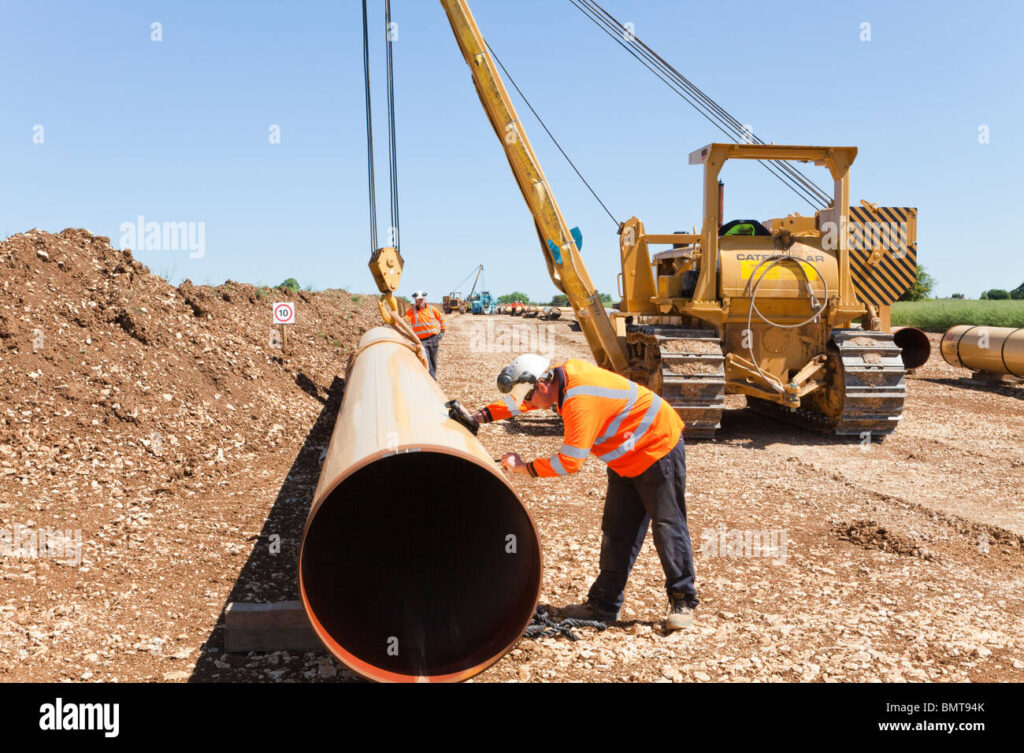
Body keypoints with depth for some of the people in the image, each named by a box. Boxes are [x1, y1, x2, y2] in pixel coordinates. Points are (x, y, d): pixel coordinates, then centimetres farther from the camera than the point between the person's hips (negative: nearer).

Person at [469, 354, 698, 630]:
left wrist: (525, 467, -20)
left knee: (668, 527, -3)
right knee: (617, 530, 9)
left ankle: (683, 602, 9)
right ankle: (604, 604, 14)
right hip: (627, 460, 10)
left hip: (658, 450, -10)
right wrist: (482, 416, 5)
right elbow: (520, 399, 13)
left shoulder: (580, 402, -33)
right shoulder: (565, 372, -5)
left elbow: (569, 462, -31)